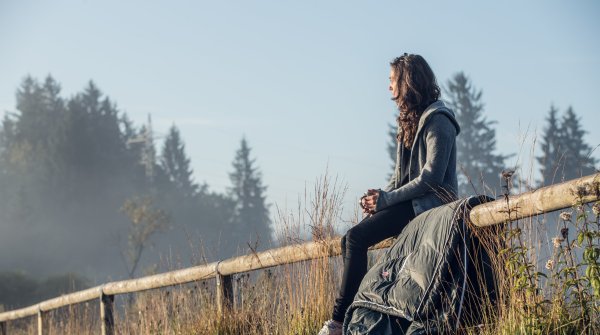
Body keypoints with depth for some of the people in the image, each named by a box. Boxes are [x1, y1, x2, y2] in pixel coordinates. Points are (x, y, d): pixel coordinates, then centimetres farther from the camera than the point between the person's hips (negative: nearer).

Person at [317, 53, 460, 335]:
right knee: (351, 239, -9)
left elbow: (431, 176, -20)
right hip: (408, 202, 9)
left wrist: (387, 199, -19)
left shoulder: (438, 121, -11)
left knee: (356, 238, -22)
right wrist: (381, 195, -2)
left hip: (428, 204, -9)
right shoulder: (411, 120, 18)